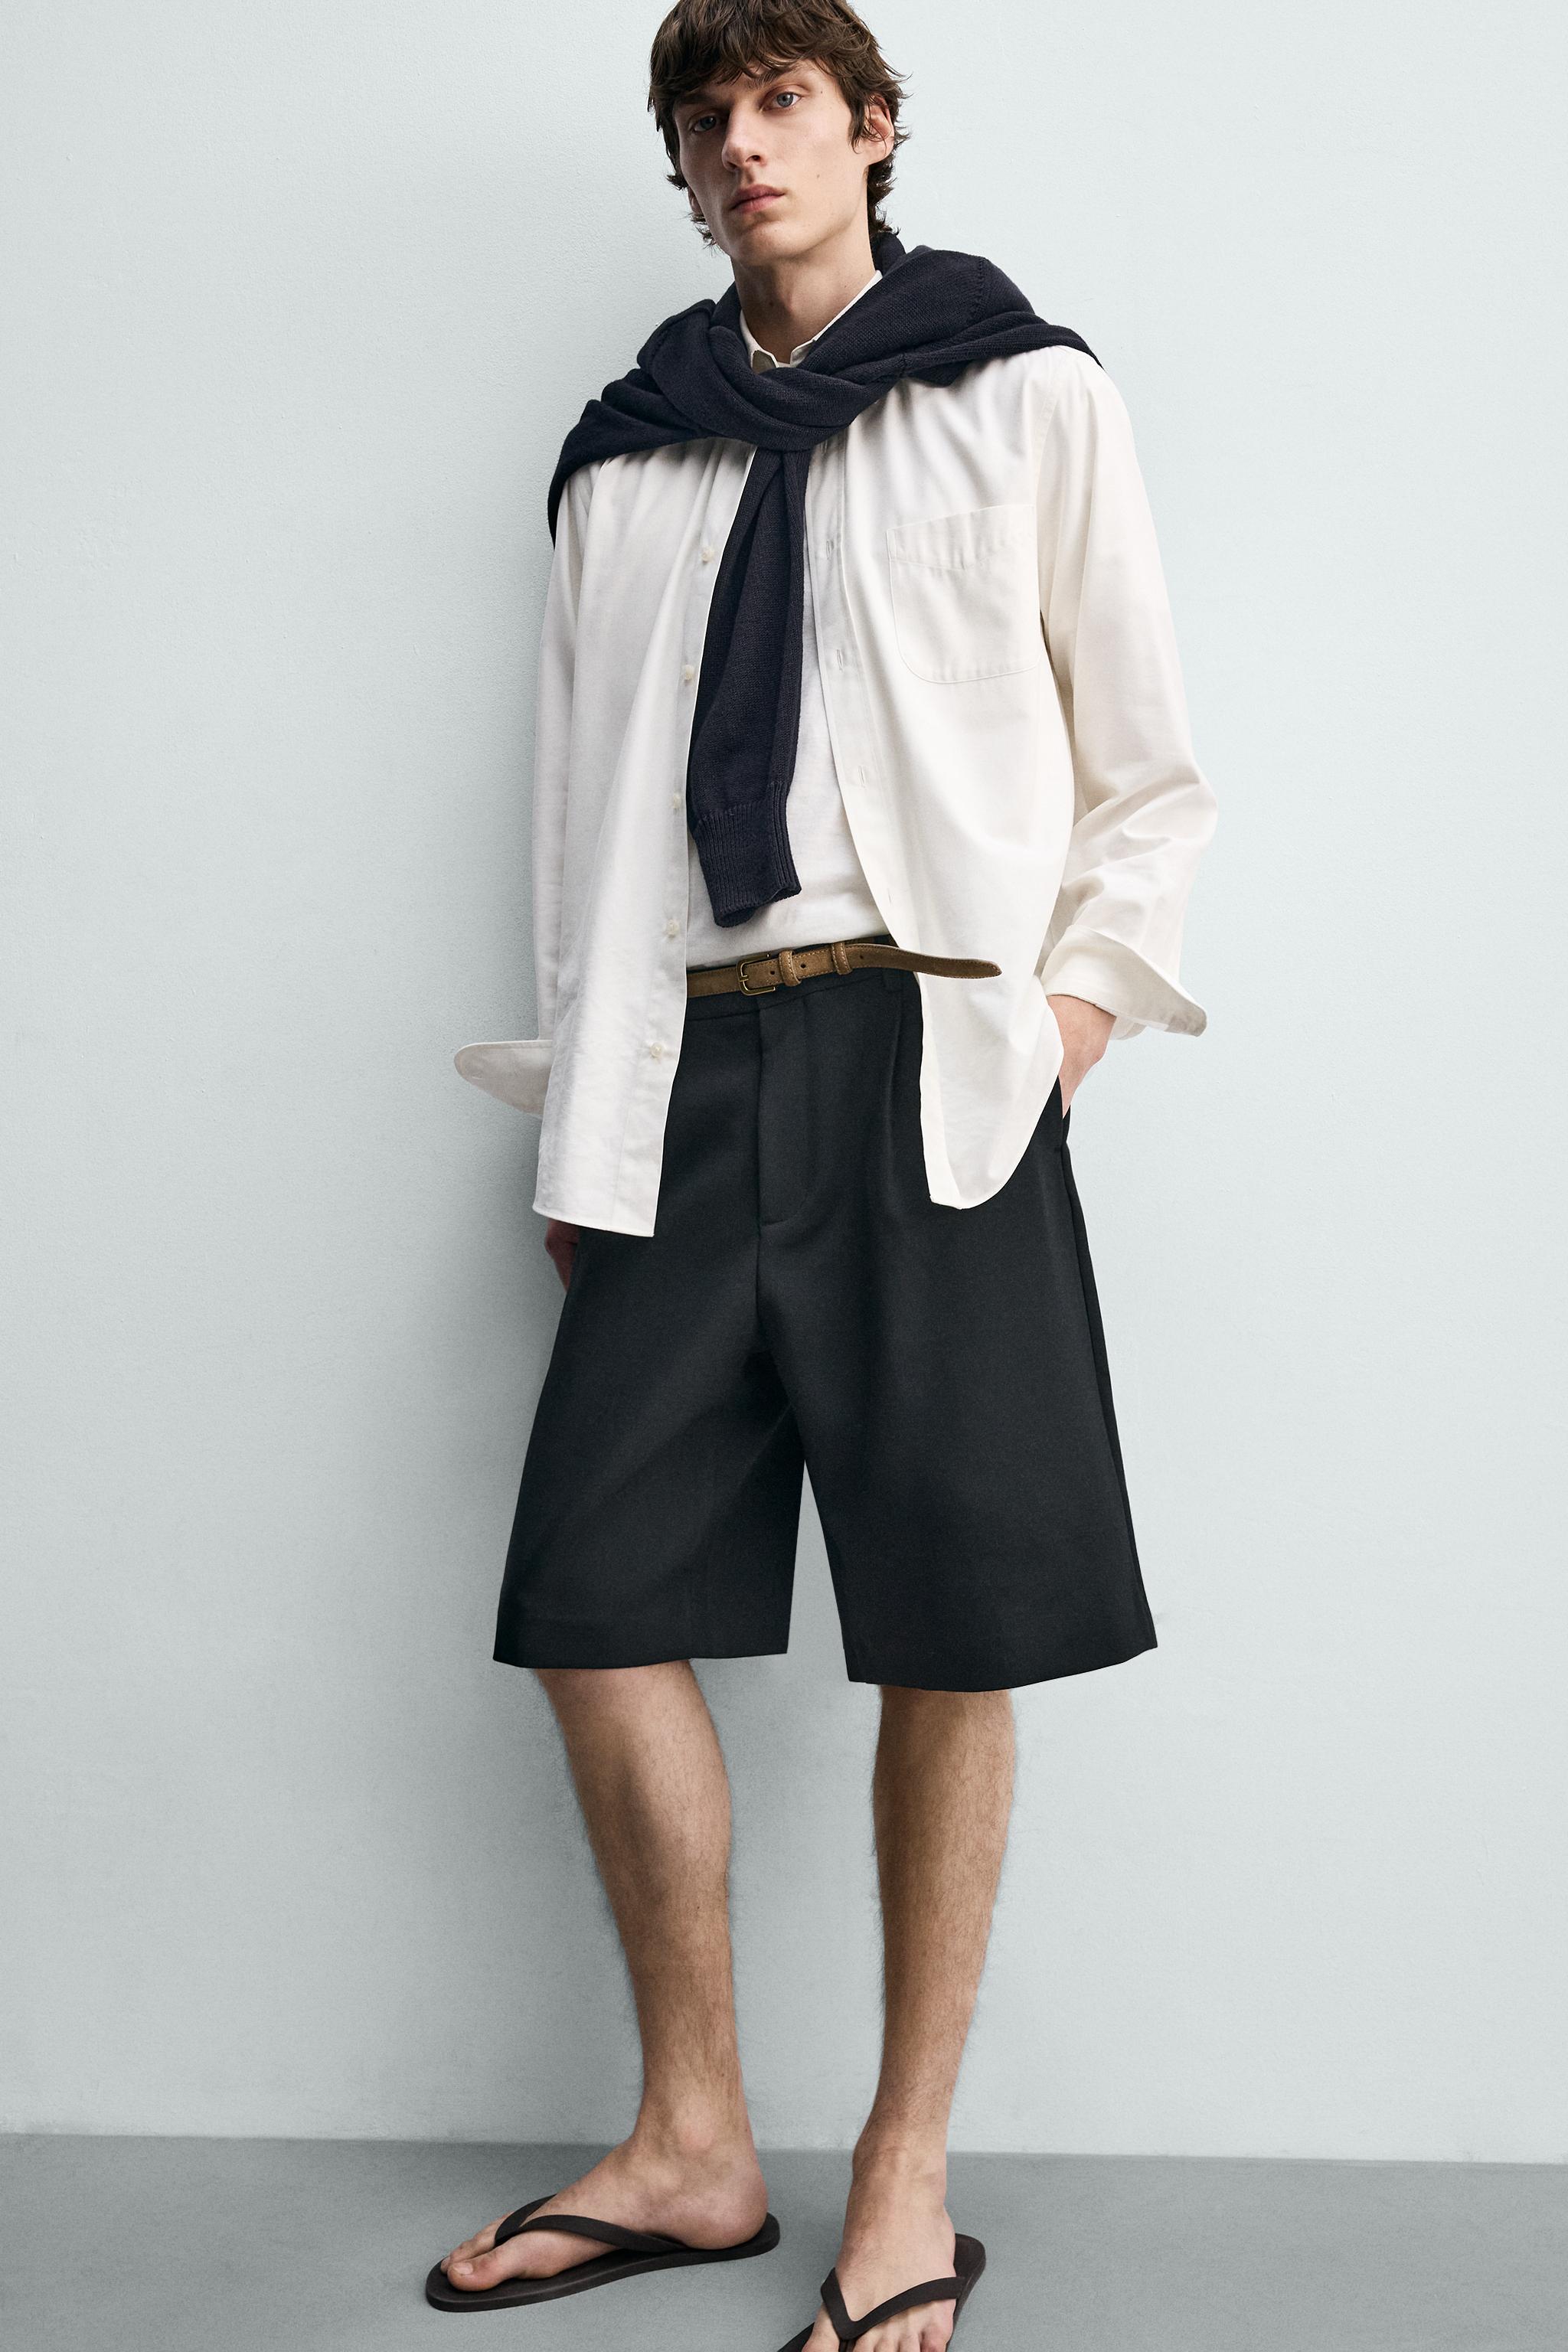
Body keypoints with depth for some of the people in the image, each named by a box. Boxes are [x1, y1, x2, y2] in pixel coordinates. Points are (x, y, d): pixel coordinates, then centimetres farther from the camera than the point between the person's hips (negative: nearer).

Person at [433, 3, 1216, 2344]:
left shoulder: (1027, 399, 10)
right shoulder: (624, 460, 19)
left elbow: (1147, 771, 10)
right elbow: (581, 807, 18)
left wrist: (1077, 1002, -4)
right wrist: (580, 1121, 11)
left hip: (930, 1051, -3)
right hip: (685, 1060, 4)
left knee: (949, 1631, -2)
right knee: (596, 1600, -2)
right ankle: (694, 2145, 15)